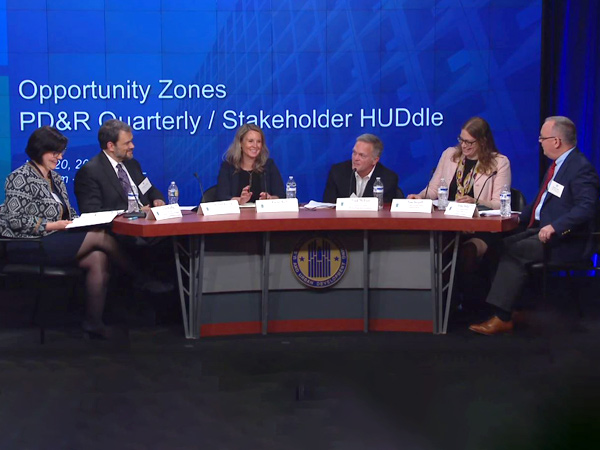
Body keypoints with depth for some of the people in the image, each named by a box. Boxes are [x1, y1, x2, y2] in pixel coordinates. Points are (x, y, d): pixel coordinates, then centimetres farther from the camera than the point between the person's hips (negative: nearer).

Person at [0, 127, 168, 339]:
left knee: (98, 258, -21)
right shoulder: (20, 178, -7)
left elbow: (67, 212, 20)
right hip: (28, 247, -8)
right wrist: (52, 225, -20)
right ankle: (140, 280, -3)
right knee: (101, 237, -19)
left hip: (55, 239, 8)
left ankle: (94, 320, -20)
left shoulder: (55, 178, 19)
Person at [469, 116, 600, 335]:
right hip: (541, 228, 9)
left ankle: (502, 318, -21)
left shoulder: (581, 168, -15)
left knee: (514, 252, -24)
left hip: (565, 239, -9)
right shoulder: (558, 164, 15)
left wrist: (554, 227, -34)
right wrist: (519, 217, 10)